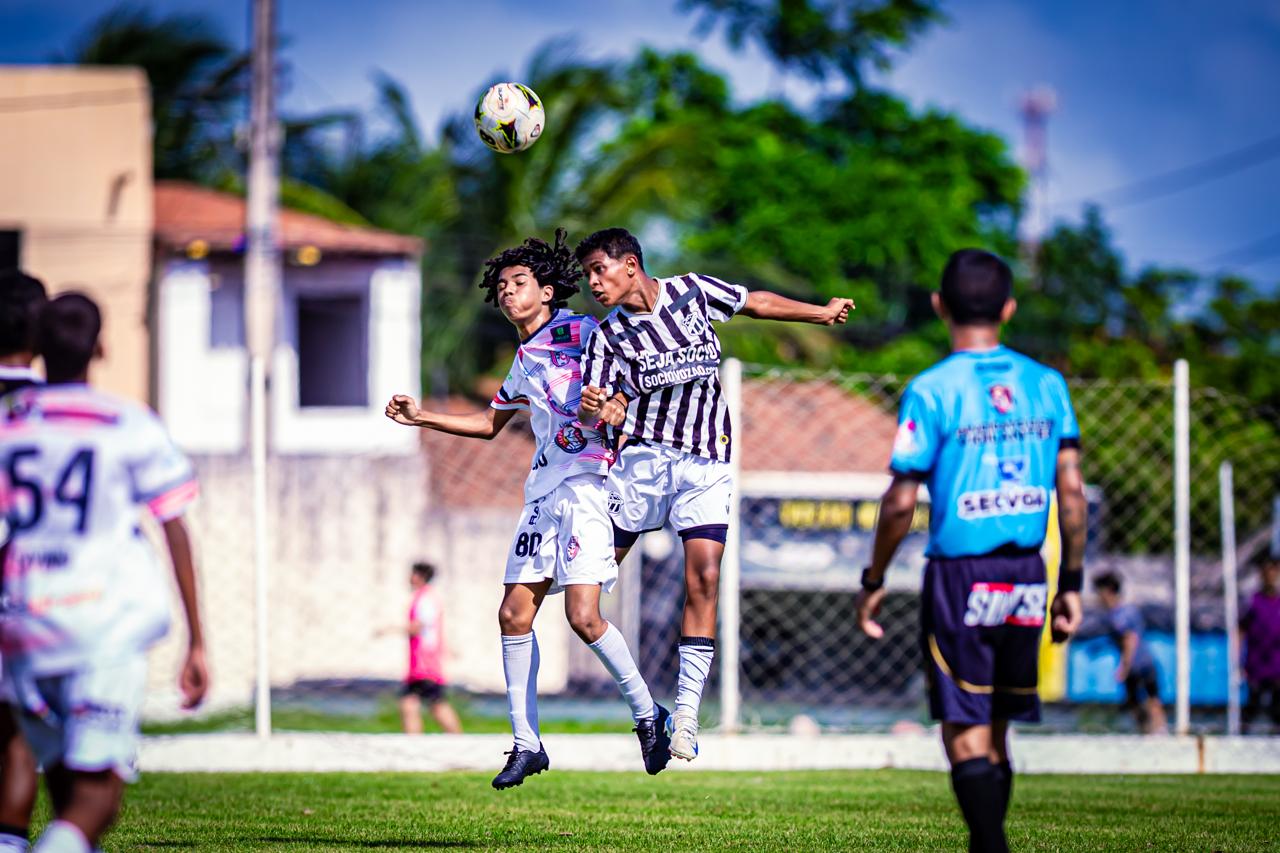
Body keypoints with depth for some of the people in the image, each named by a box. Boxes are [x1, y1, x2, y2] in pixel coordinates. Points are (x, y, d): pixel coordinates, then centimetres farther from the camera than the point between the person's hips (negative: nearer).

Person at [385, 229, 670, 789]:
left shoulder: (579, 331, -4)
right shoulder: (524, 362, 21)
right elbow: (490, 424, 35)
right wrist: (421, 418, 29)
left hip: (588, 481, -8)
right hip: (544, 488, 8)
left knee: (583, 616, -17)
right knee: (514, 614, 2)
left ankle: (648, 716, 2)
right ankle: (526, 743, 9)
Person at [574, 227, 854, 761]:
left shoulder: (692, 292, 2)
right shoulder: (607, 336, -1)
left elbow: (757, 303, 17)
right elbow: (601, 412, -7)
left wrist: (821, 313, 22)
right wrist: (591, 411, -30)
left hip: (706, 463, -1)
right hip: (642, 457, 1)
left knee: (703, 580, -12)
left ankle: (686, 717, -11)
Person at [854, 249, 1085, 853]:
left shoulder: (932, 390, -8)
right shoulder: (1046, 385, 5)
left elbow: (901, 503, -9)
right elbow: (1072, 491, 4)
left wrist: (874, 582, 3)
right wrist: (1071, 583, 12)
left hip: (960, 576, -4)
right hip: (1027, 576, 4)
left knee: (966, 734, -4)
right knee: (995, 733, 14)